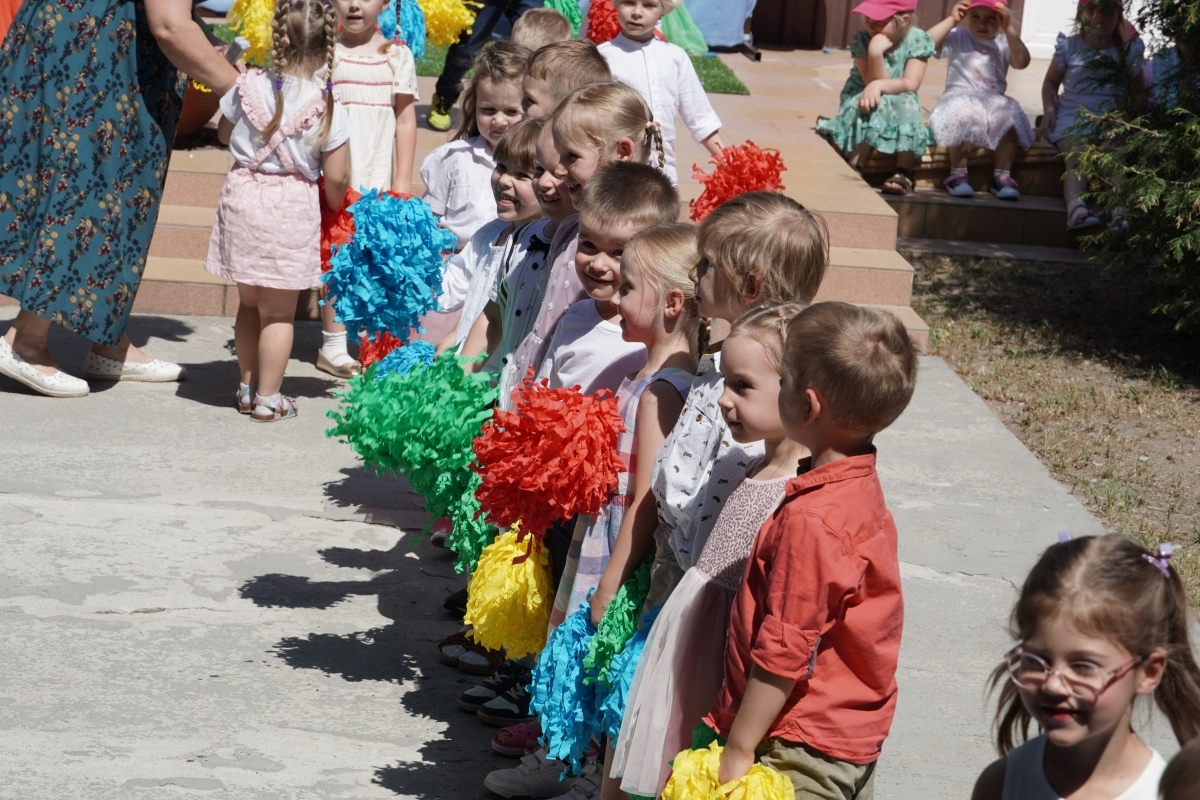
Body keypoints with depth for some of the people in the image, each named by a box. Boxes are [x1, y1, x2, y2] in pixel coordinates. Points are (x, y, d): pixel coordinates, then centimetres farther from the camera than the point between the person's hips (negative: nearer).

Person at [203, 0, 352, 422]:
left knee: (248, 302, 18)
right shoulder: (329, 110, -11)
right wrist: (334, 202, 13)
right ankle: (268, 399, 11)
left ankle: (248, 387, 27)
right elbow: (336, 178, -6)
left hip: (241, 197, 3)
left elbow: (224, 133, 14)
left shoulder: (247, 87, -3)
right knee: (278, 311, 6)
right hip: (291, 207, -3)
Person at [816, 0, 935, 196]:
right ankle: (854, 168, -38)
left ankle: (904, 173, -39)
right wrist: (875, 53, -34)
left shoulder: (917, 40, -12)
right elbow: (873, 82, -19)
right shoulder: (862, 40, -13)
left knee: (907, 103, -33)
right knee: (876, 104, -34)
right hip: (860, 101, -1)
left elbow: (911, 84, -21)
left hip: (901, 108, 1)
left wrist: (879, 86, -37)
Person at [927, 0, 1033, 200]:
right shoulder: (957, 38, 7)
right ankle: (958, 174, -23)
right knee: (964, 115, -37)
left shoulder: (1004, 44, 13)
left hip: (994, 101, 3)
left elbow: (1022, 62, -7)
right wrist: (951, 20, -6)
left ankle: (1002, 176, -18)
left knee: (1010, 117, -29)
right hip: (960, 98, -3)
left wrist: (1009, 29, -9)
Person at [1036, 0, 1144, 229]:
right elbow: (1051, 82, 19)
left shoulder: (1128, 50, 10)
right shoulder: (1070, 46, 8)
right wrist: (1049, 110, 1)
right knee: (1077, 154, -31)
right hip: (1072, 116, -1)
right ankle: (1076, 209, -57)